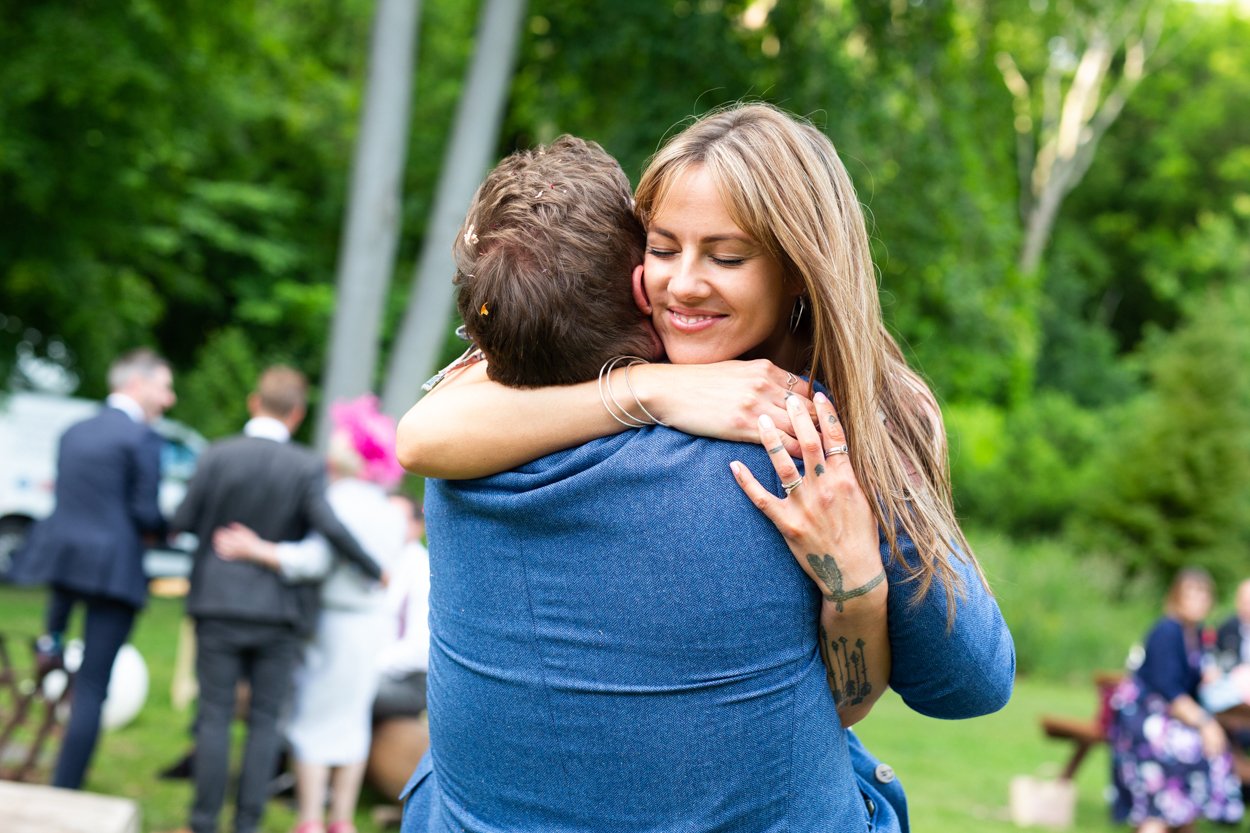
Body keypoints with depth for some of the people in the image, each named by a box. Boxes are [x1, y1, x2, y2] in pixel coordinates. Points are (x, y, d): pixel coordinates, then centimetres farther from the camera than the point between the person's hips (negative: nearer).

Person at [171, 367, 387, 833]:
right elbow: (329, 527, -18)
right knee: (265, 721, 8)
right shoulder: (308, 468, -8)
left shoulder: (218, 456, -5)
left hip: (220, 604, 0)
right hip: (280, 611, 0)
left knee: (215, 716, 5)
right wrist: (373, 570, -4)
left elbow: (182, 522, -1)